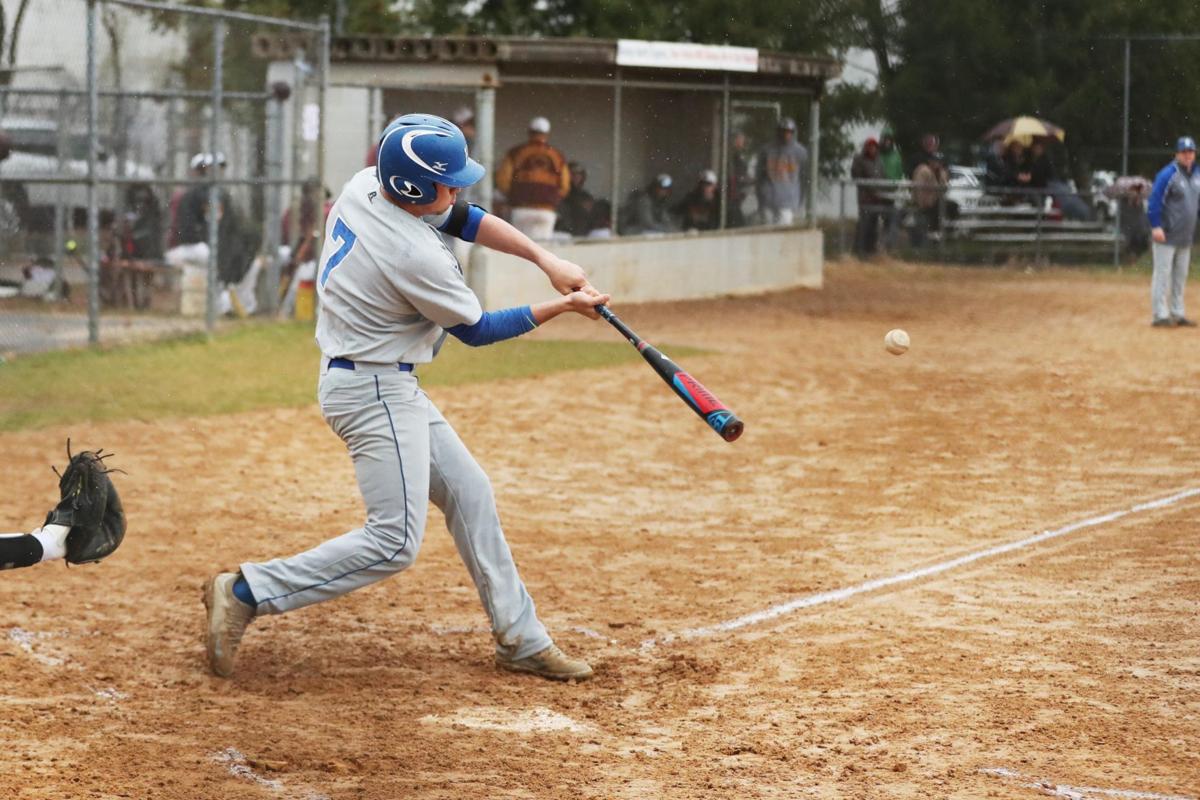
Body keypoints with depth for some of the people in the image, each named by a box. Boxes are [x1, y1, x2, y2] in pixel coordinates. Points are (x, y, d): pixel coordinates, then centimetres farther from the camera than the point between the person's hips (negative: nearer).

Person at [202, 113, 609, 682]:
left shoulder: (364, 185, -3)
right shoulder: (417, 258, -27)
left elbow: (464, 219, 8)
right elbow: (476, 330, -10)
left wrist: (545, 259, -1)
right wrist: (562, 307, -2)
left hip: (386, 385, 10)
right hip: (374, 392, -10)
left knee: (468, 494, 14)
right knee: (394, 543, -11)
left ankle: (520, 639, 20)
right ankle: (243, 594, -8)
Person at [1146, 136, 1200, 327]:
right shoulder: (1168, 175, -12)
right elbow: (1154, 201, -17)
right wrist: (1156, 226, -23)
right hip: (1166, 236, -8)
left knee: (1181, 276, 13)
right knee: (1163, 274, -7)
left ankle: (1177, 314, 20)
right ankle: (1160, 315, -5)